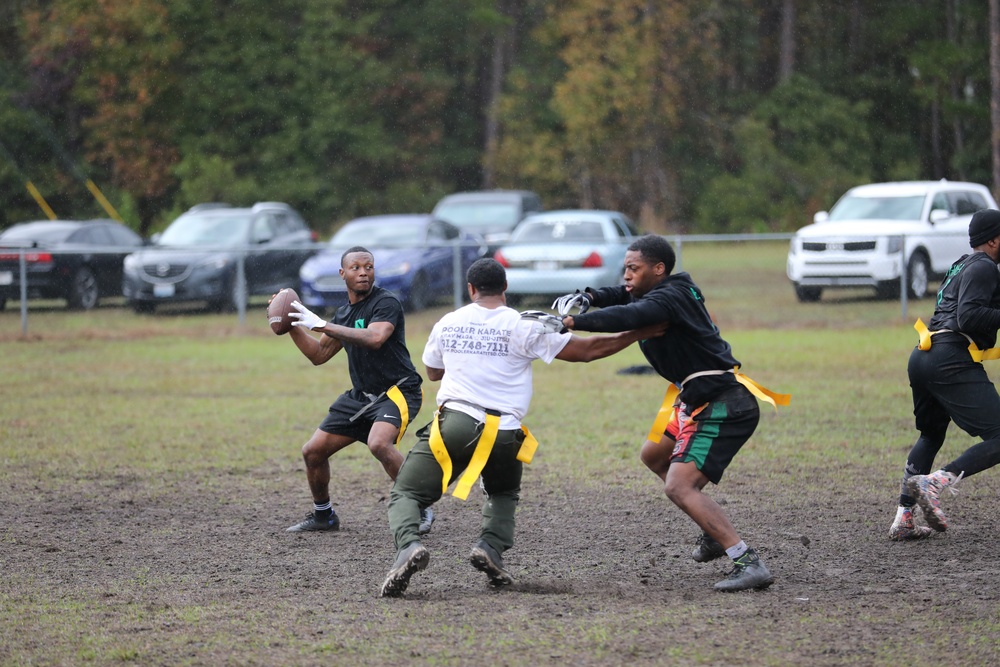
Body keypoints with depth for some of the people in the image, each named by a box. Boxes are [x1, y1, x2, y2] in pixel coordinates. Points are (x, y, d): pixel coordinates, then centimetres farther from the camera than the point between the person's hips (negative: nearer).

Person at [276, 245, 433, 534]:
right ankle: (323, 515, 29)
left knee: (379, 443, -35)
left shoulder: (386, 302, -12)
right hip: (361, 396, 8)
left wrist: (323, 325, -30)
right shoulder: (344, 313, 13)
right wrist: (292, 325, 10)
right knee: (312, 451, 6)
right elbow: (319, 354, 22)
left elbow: (375, 338, -32)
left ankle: (421, 511, -20)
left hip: (397, 390, -8)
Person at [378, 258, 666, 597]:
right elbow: (585, 350, 3)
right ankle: (491, 546, 1)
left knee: (406, 494, 8)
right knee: (504, 493, 30)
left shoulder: (447, 324, 9)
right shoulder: (523, 327, 1)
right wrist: (644, 332, 10)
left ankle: (408, 545, -25)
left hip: (453, 425, 0)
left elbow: (433, 372, 27)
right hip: (502, 434, 0)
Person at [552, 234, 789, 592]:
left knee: (679, 486, -19)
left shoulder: (668, 298, -16)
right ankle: (715, 533, 30)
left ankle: (749, 563, -25)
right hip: (703, 401, 11)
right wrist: (587, 298, 2)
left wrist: (571, 322, -39)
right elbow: (623, 296, 23)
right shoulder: (672, 291, 13)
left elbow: (627, 317, -34)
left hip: (722, 405, -11)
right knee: (653, 456, 27)